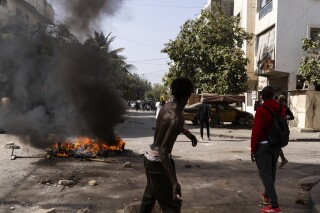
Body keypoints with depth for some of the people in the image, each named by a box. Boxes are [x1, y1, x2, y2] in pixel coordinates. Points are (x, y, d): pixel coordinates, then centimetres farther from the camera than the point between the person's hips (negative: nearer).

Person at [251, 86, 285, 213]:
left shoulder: (261, 110, -16)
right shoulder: (281, 109, 4)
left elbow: (256, 131, -17)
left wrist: (253, 149, -11)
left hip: (263, 145, -7)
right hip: (276, 145, 7)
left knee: (265, 174, -4)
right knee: (271, 172, 20)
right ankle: (267, 196, 39)